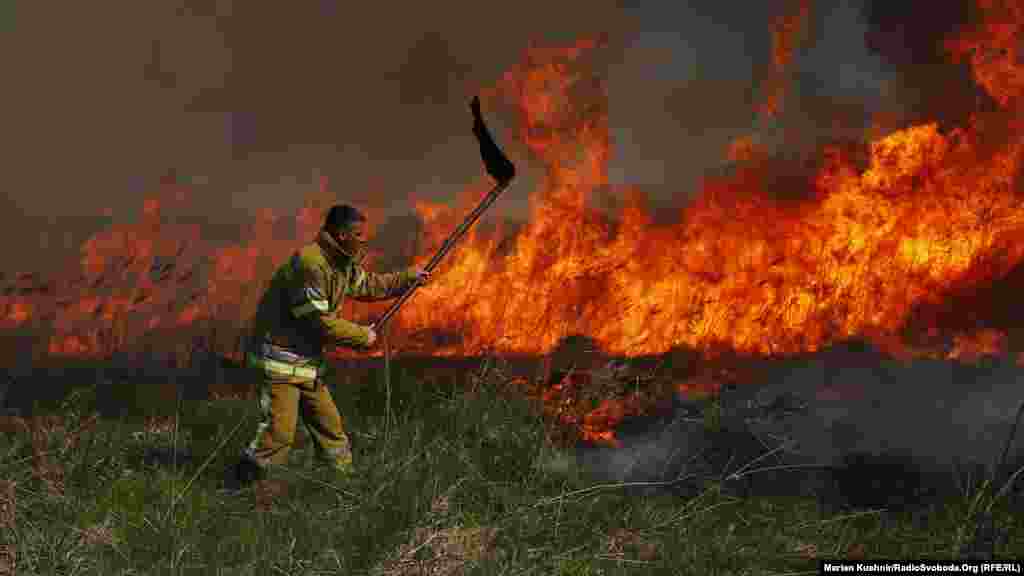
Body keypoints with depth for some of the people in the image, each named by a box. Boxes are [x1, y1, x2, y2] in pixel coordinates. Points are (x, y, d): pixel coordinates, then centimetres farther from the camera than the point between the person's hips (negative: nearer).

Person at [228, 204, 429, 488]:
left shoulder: (344, 263, 7)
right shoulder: (309, 263, -24)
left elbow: (369, 285, 26)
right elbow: (320, 321, -23)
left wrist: (410, 277, 19)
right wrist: (362, 336, -12)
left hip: (308, 360, 10)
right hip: (281, 358, -9)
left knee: (330, 425, 12)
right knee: (279, 432, -12)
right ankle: (240, 483, 3)